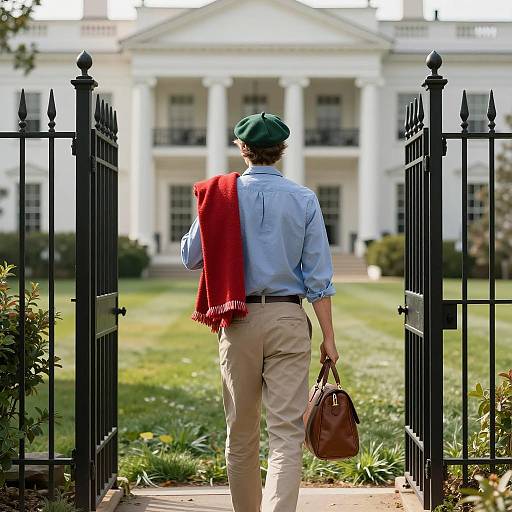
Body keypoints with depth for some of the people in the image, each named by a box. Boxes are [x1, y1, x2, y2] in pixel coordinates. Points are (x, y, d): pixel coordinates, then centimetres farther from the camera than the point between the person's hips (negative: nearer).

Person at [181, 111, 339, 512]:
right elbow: (318, 276, -2)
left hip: (239, 320, 1)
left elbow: (191, 257, 8)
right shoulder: (304, 199, 0)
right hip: (289, 319, -1)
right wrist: (328, 336, 1)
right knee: (287, 432, -3)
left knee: (241, 434, 14)